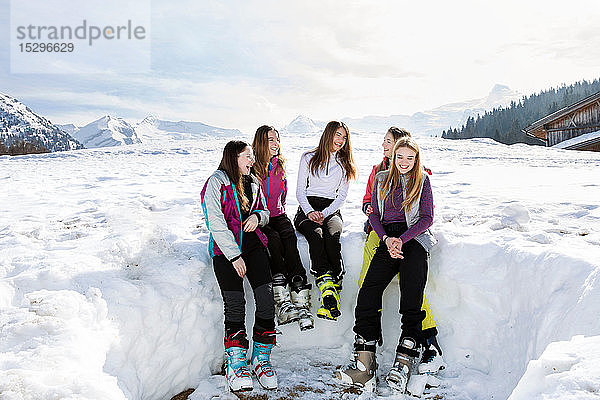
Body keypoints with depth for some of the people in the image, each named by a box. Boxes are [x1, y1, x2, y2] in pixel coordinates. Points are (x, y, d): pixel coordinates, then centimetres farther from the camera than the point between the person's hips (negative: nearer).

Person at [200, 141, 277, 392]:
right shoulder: (216, 182, -1)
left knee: (266, 300, -10)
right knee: (235, 305, -12)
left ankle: (261, 359, 6)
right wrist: (235, 256, -15)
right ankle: (236, 364, 3)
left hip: (253, 245, 5)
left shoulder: (253, 183, 18)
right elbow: (216, 223, -9)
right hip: (226, 249, -4)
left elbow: (265, 212, 24)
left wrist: (257, 216, -1)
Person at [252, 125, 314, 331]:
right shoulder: (252, 167, -1)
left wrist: (281, 212, 12)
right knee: (274, 239, -33)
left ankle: (301, 302, -37)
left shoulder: (280, 165, 15)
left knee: (289, 238, -28)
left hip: (277, 216, 4)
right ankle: (282, 301, -38)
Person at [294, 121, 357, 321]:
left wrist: (324, 213, -9)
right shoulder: (308, 158, 11)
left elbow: (342, 196, 8)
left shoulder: (344, 164, 16)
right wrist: (310, 211, -13)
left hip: (331, 210, 1)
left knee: (332, 236, -33)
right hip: (307, 209, -1)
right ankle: (327, 285, -45)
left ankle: (331, 289, -38)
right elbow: (300, 191, 6)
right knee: (316, 235, -35)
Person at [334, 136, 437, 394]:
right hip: (387, 239, 2)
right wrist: (386, 239, -5)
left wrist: (402, 240, -11)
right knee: (368, 291, -19)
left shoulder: (422, 180, 11)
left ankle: (404, 363, -24)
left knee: (411, 293, -24)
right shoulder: (381, 179, 19)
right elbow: (374, 215, 14)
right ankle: (364, 362, -23)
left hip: (414, 238, -2)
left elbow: (427, 218, 4)